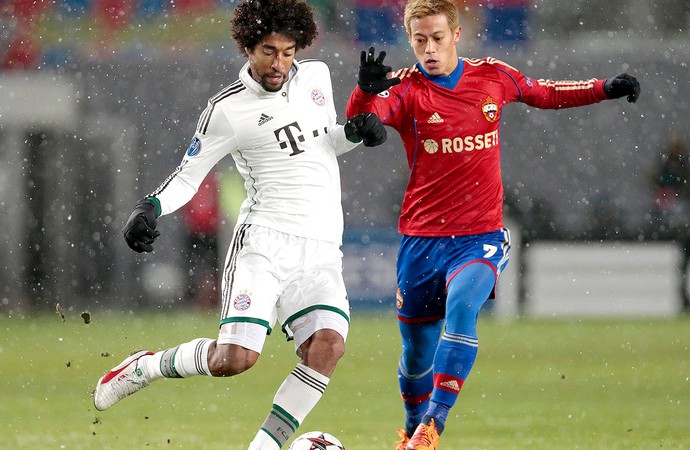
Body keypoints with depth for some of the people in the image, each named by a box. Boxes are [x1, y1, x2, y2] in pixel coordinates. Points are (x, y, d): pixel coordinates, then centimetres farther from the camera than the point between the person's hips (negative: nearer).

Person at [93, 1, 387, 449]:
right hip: (264, 240, -4)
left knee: (328, 344, -23)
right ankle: (146, 366, 9)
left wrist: (355, 131, 6)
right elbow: (188, 176, 4)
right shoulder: (228, 109, -3)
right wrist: (150, 207, -15)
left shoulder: (317, 76, 11)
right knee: (234, 358, -20)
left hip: (321, 250, 4)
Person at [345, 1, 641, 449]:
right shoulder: (407, 89, -6)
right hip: (421, 239, 0)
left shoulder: (492, 76, 3)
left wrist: (605, 88, 13)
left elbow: (545, 93, 22)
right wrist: (366, 90, -47)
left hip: (481, 236, 0)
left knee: (461, 306, -29)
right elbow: (359, 122, -26)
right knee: (416, 349, 9)